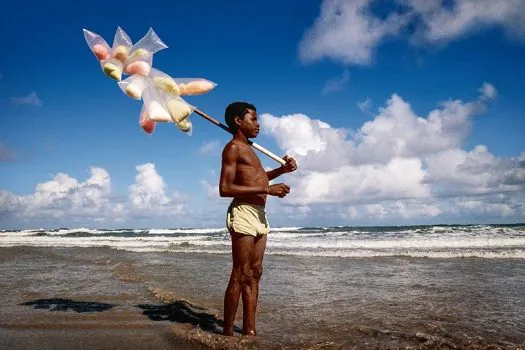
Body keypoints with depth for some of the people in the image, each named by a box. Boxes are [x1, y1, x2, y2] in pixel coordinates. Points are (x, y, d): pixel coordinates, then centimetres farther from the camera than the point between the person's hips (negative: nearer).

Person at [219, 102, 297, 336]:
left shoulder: (247, 148, 22)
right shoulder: (233, 147, -6)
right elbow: (225, 189, -17)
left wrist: (283, 169, 21)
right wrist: (267, 189, -19)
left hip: (259, 215, 9)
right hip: (243, 213, -9)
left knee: (254, 273, 8)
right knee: (240, 275, -8)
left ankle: (249, 330, 13)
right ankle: (227, 333, -2)